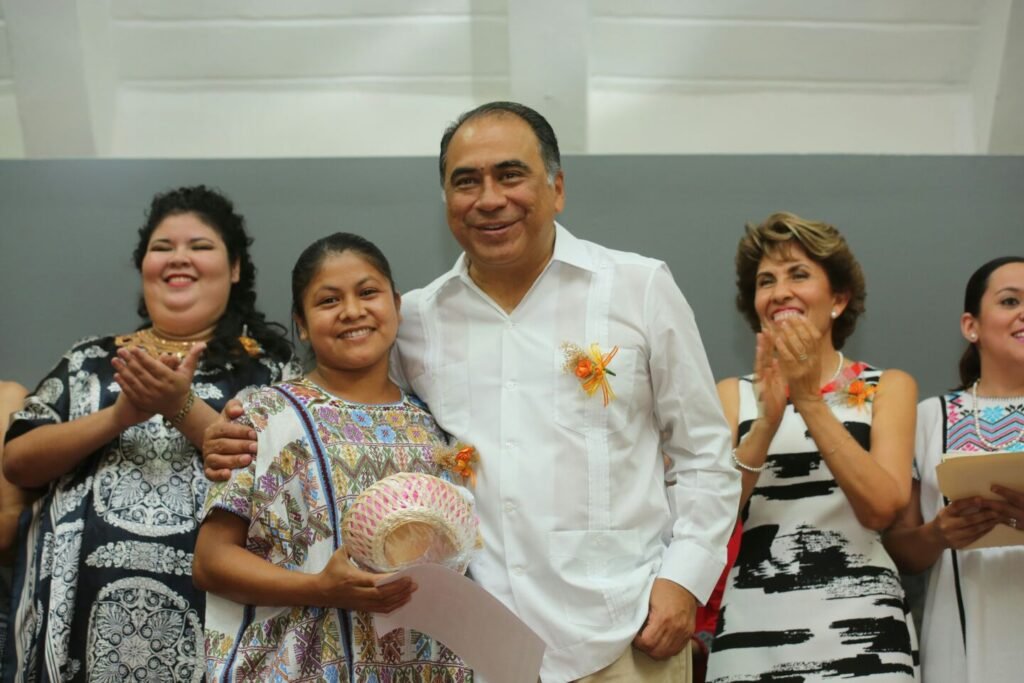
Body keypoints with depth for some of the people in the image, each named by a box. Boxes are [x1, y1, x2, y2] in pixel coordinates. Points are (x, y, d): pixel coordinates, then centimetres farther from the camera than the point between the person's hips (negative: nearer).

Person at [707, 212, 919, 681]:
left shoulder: (888, 387, 5)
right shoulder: (733, 395, 7)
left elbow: (881, 508, -10)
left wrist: (810, 401, -16)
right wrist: (767, 420, -17)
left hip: (860, 630, -1)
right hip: (751, 627, 1)